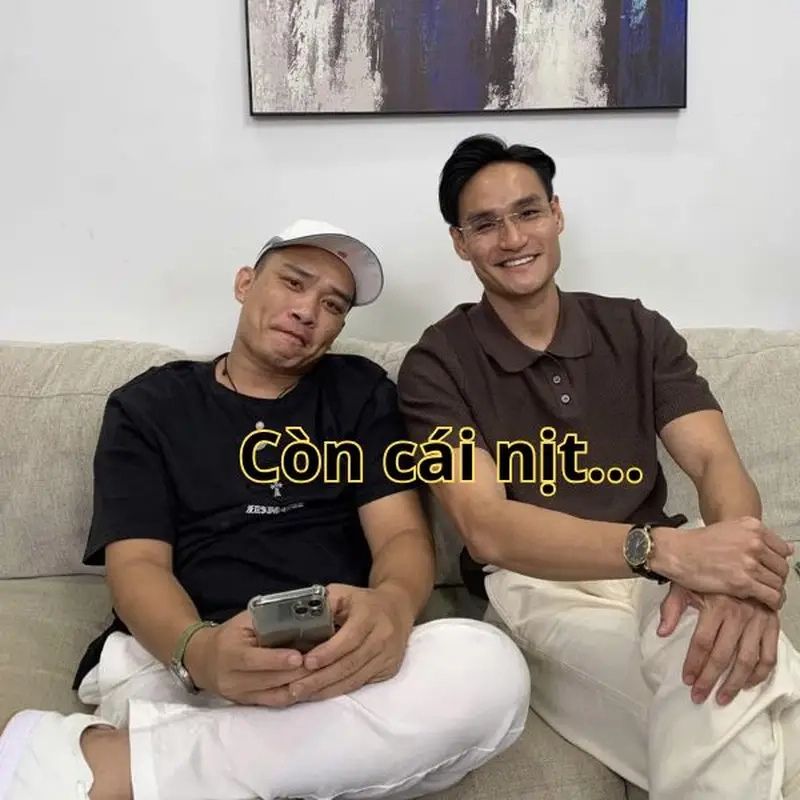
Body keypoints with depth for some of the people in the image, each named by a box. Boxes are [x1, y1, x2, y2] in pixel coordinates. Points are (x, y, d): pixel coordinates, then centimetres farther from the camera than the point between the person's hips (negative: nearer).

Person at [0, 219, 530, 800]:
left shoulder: (362, 393, 15)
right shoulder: (147, 405, 12)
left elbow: (403, 534, 5)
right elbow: (137, 563, 1)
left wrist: (393, 604, -22)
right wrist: (199, 652, -24)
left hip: (337, 668, 5)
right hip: (174, 664, -4)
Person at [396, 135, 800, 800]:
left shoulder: (638, 332, 10)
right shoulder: (438, 365, -1)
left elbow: (718, 465, -3)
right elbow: (487, 529, -14)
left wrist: (734, 571, -29)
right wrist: (665, 548, -30)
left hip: (670, 572, 3)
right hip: (539, 589, -3)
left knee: (741, 671, -32)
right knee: (740, 704, -30)